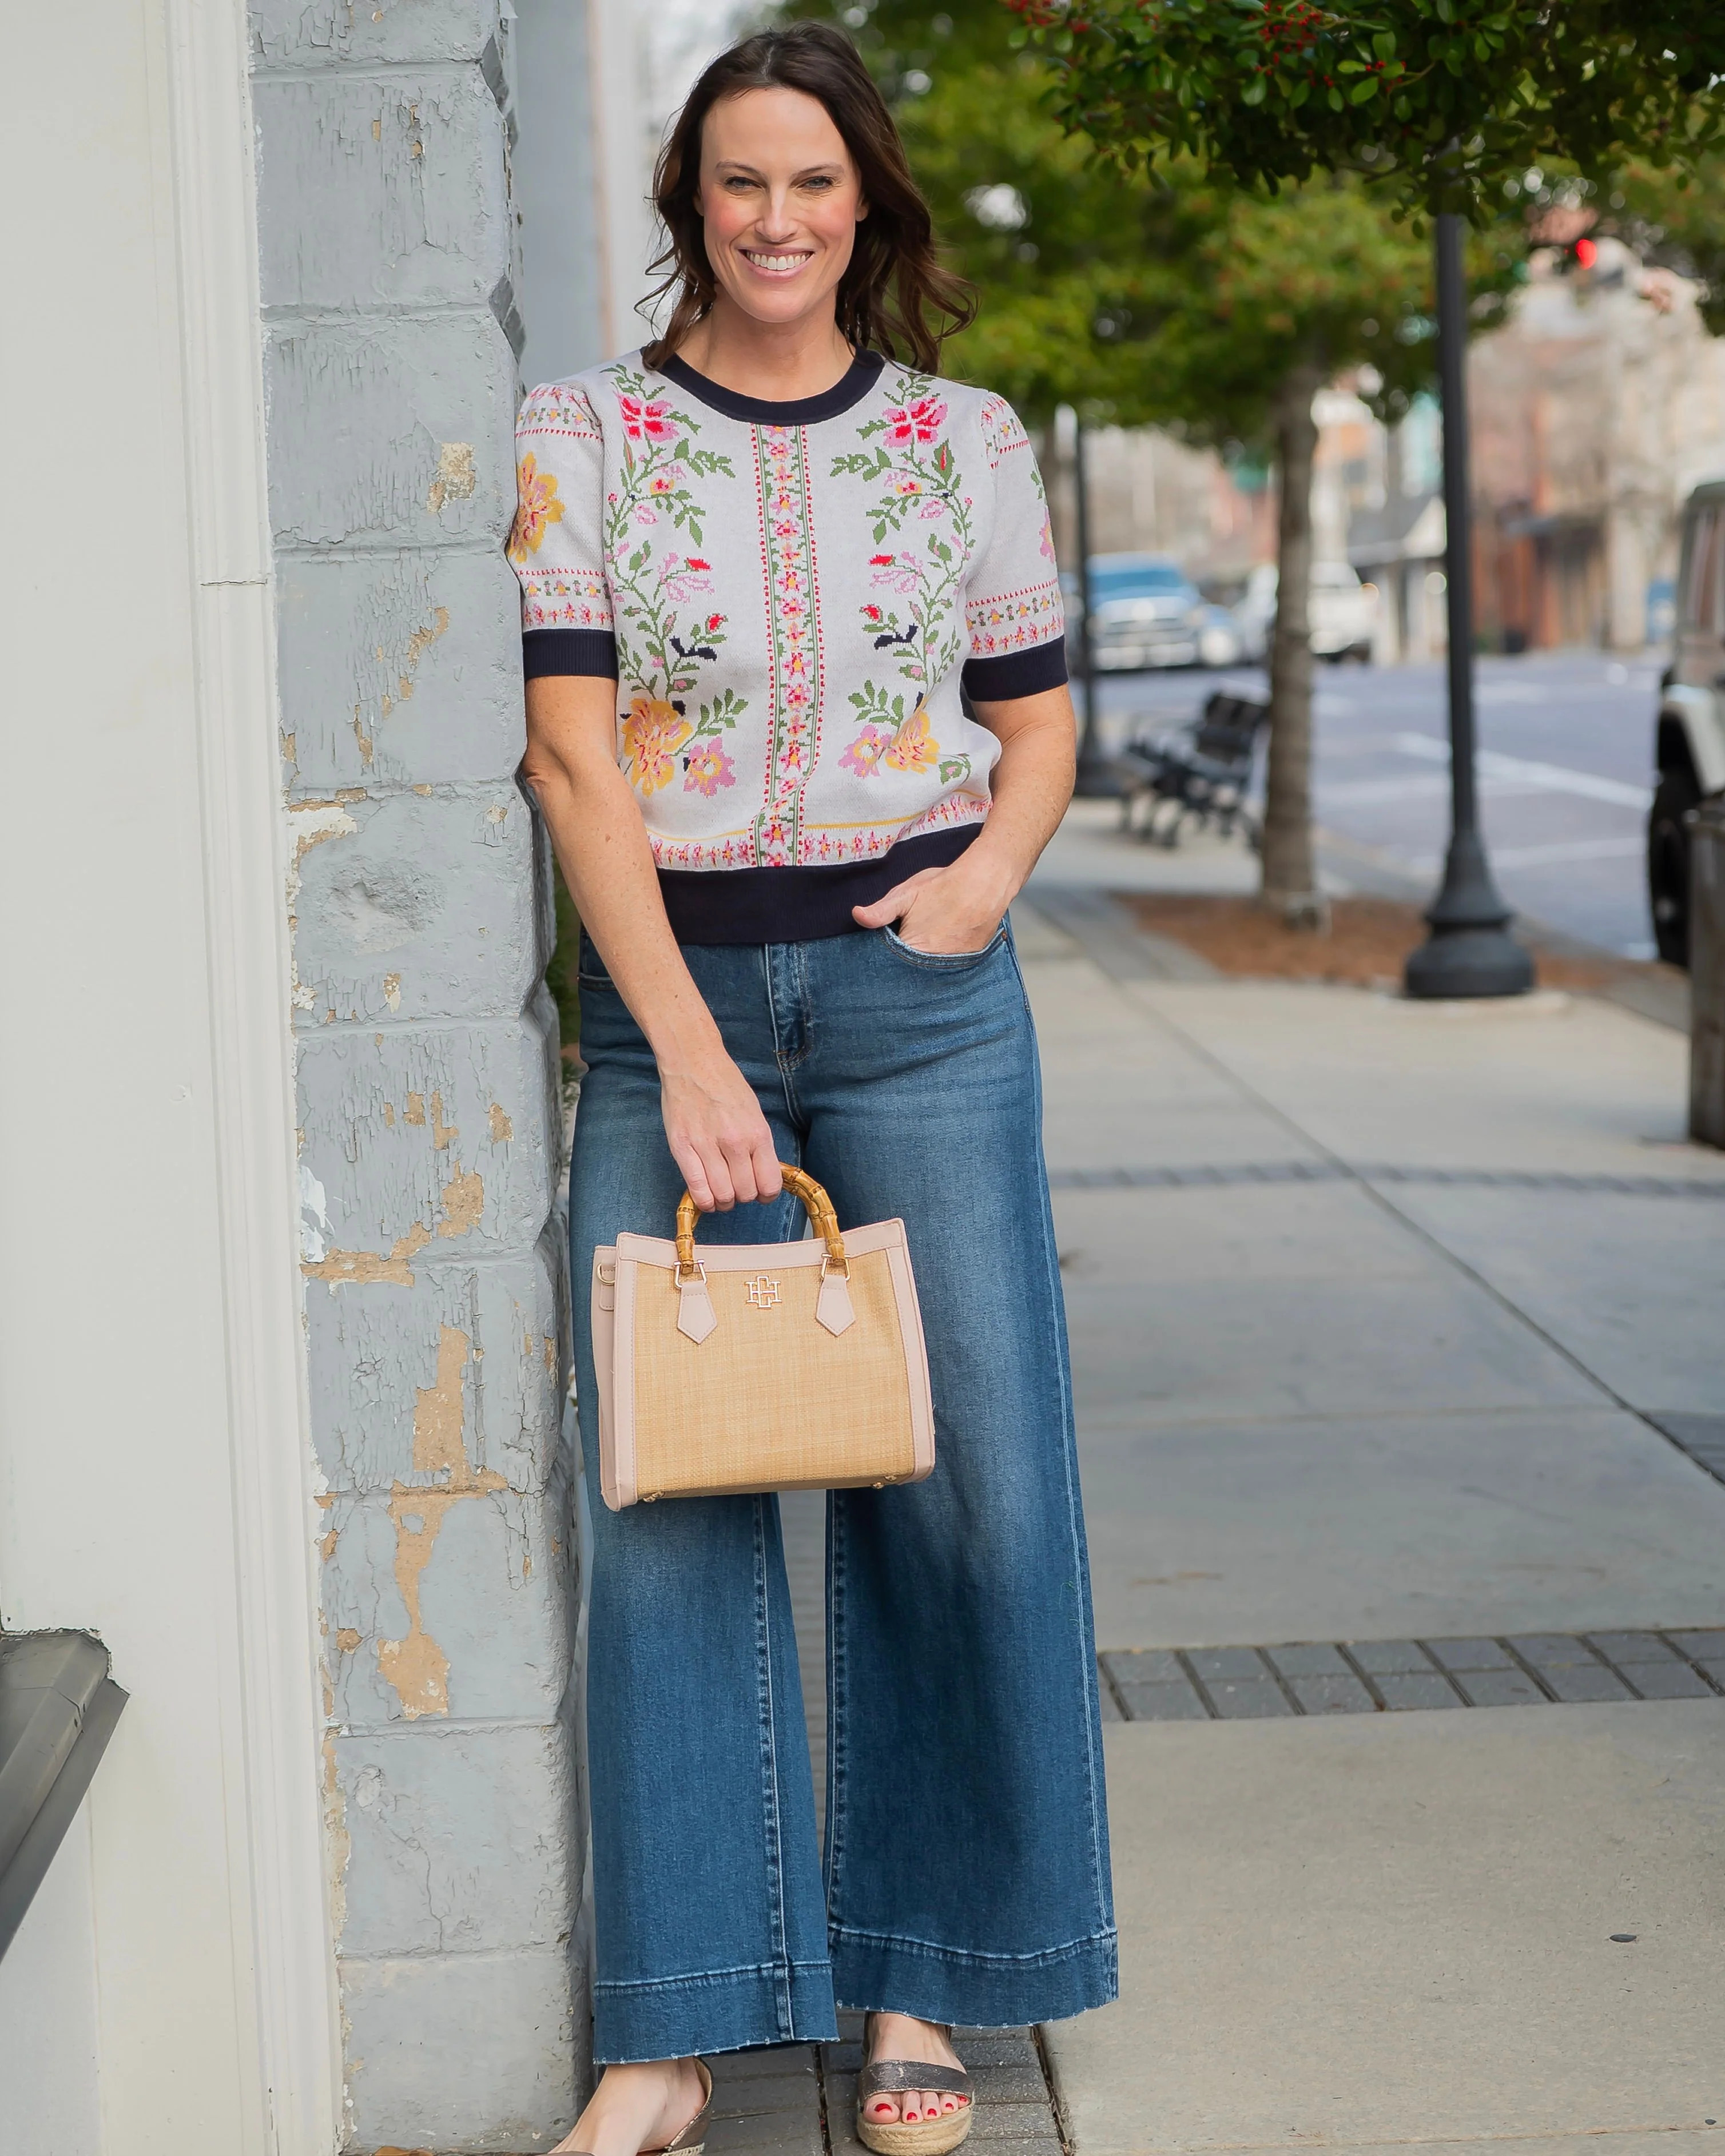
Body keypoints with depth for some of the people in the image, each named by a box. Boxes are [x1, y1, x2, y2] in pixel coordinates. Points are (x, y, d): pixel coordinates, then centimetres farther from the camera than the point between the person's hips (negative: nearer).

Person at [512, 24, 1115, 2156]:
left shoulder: (967, 440, 9)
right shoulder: (585, 435, 2)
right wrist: (689, 1055, -14)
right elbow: (575, 757, -5)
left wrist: (996, 866, -7)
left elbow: (1035, 718, 16)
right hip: (665, 992, -1)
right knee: (669, 1495, -2)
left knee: (960, 1476, 1)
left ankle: (917, 1984, 16)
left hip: (917, 997, 1)